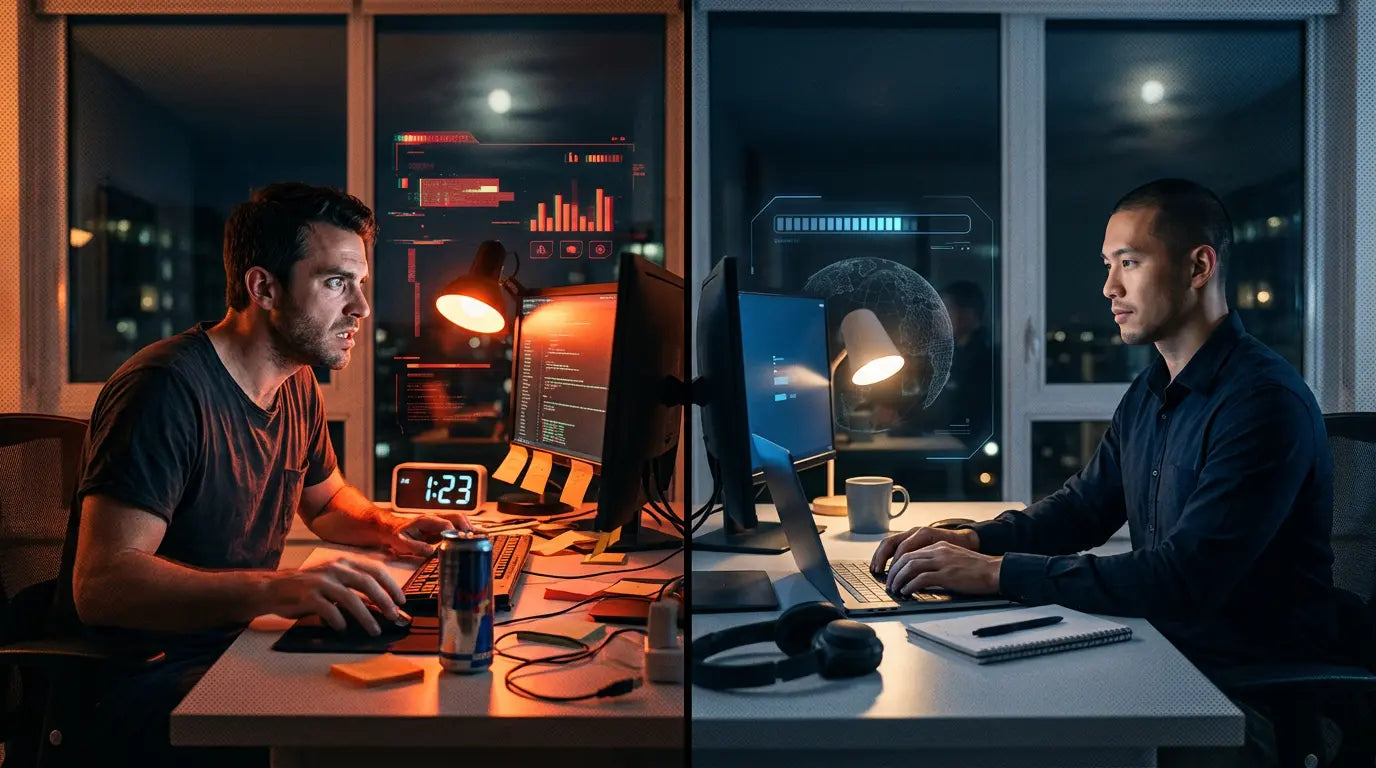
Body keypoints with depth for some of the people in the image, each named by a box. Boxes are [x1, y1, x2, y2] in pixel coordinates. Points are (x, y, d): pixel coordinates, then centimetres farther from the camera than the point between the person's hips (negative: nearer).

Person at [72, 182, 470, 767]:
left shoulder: (297, 385, 8)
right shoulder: (167, 388, -20)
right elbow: (101, 585, -27)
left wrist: (388, 526, 4)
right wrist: (272, 588, -41)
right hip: (150, 678, -8)